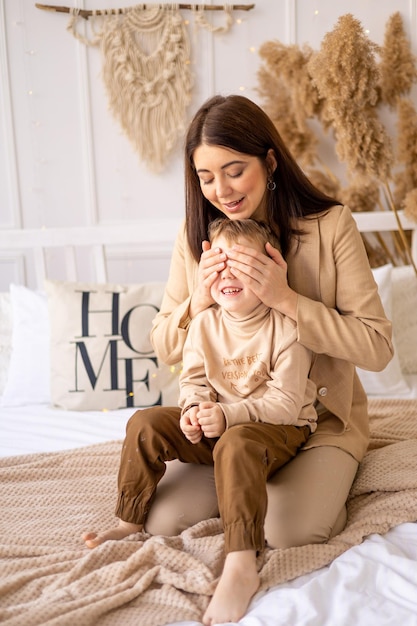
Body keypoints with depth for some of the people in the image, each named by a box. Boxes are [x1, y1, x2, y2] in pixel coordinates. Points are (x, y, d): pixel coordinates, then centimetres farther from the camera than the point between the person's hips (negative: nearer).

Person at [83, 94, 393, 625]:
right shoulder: (195, 236, -2)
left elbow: (377, 348, -16)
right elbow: (164, 350, 4)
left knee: (287, 527, -26)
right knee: (164, 518, -13)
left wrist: (286, 299, -27)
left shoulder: (330, 225, -13)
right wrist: (195, 302, -17)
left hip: (318, 415, -3)